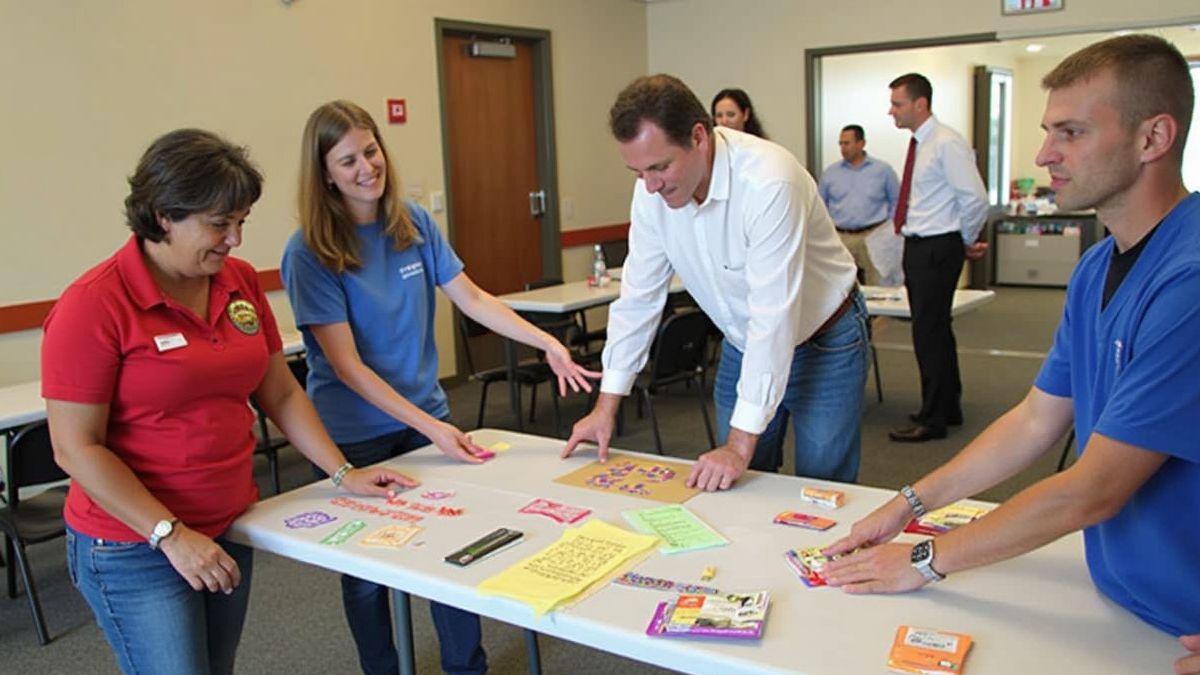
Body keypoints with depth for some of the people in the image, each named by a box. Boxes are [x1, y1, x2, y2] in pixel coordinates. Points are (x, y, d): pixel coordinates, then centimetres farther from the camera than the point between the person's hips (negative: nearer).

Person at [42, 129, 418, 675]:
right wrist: (172, 534, -18)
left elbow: (280, 392, 9)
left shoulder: (240, 281, 2)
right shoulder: (94, 304, -16)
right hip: (135, 546, -6)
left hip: (229, 531, 6)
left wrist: (344, 473, 3)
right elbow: (77, 448, -15)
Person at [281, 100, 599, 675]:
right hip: (354, 432, -3)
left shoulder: (413, 222, -4)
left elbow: (470, 297, -1)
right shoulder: (310, 252, -17)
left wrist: (547, 342, -13)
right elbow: (346, 365, -19)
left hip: (427, 411, 4)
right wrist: (429, 427, -25)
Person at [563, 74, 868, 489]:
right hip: (744, 345, 5)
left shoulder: (768, 182, -32)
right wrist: (606, 407, -5)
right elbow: (639, 296, -5)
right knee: (735, 490, 11)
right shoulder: (652, 189, -13)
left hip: (822, 343, -5)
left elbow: (773, 318, -33)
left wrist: (741, 445, -32)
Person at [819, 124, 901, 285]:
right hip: (840, 238, 1)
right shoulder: (830, 172, 11)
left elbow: (897, 203, 9)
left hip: (874, 238, -1)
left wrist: (889, 232, -1)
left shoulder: (883, 170, 7)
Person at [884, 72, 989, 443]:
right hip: (917, 246, 9)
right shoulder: (919, 144, 12)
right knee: (935, 330, 17)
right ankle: (948, 408, 30)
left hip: (937, 249, -9)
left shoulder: (947, 144, -15)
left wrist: (966, 242, -5)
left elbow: (975, 199, -18)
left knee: (929, 332, -5)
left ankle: (933, 419, 4)